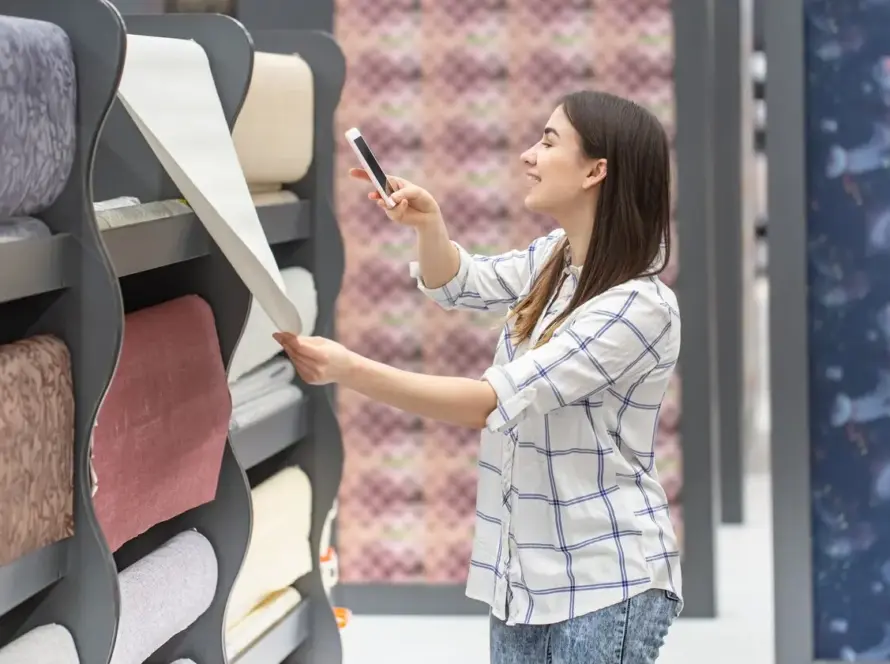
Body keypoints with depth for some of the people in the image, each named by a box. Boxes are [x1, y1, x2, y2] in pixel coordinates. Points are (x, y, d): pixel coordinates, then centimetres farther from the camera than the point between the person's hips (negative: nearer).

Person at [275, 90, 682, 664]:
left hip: (607, 584, -8)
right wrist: (428, 223, 1)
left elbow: (490, 402, -25)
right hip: (524, 574, 8)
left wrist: (350, 369, -29)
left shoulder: (642, 306, -20)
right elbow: (457, 284, 23)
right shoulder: (554, 259, 6)